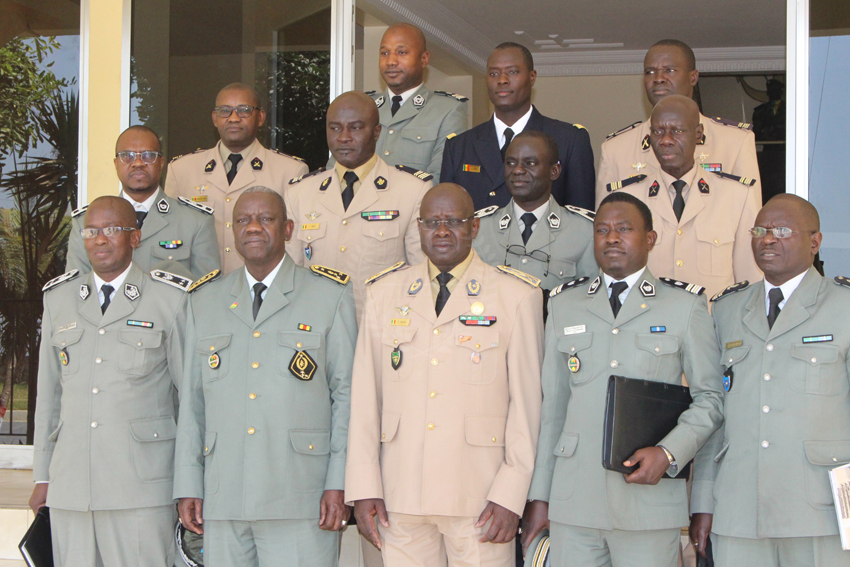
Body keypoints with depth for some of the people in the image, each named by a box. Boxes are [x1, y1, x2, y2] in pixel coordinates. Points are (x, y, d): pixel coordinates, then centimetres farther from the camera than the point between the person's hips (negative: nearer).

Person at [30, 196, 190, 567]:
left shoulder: (170, 299, 4)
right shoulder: (59, 298, 15)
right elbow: (48, 393, 17)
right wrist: (42, 476, 15)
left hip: (141, 483, -3)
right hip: (70, 487, 4)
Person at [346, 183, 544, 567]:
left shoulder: (517, 297, 3)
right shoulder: (384, 293, 12)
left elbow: (527, 399, 0)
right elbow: (365, 394, 9)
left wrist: (510, 495, -6)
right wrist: (364, 489, 3)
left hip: (479, 498, -2)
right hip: (401, 497, 2)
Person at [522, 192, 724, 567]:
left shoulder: (686, 305, 7)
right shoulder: (564, 304, 14)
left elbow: (710, 398, 6)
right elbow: (552, 405, 14)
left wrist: (668, 453, -11)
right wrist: (539, 496, 11)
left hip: (649, 498, -2)